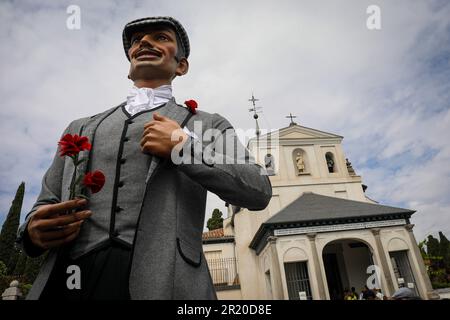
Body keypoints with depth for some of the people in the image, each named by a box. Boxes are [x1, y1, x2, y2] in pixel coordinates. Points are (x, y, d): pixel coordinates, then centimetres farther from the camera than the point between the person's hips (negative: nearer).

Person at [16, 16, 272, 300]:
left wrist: (184, 145, -11)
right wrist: (34, 230, -5)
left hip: (164, 281, -2)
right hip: (74, 276, 4)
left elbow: (259, 191, -3)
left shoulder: (206, 125, 7)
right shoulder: (82, 128, 17)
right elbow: (46, 205, 19)